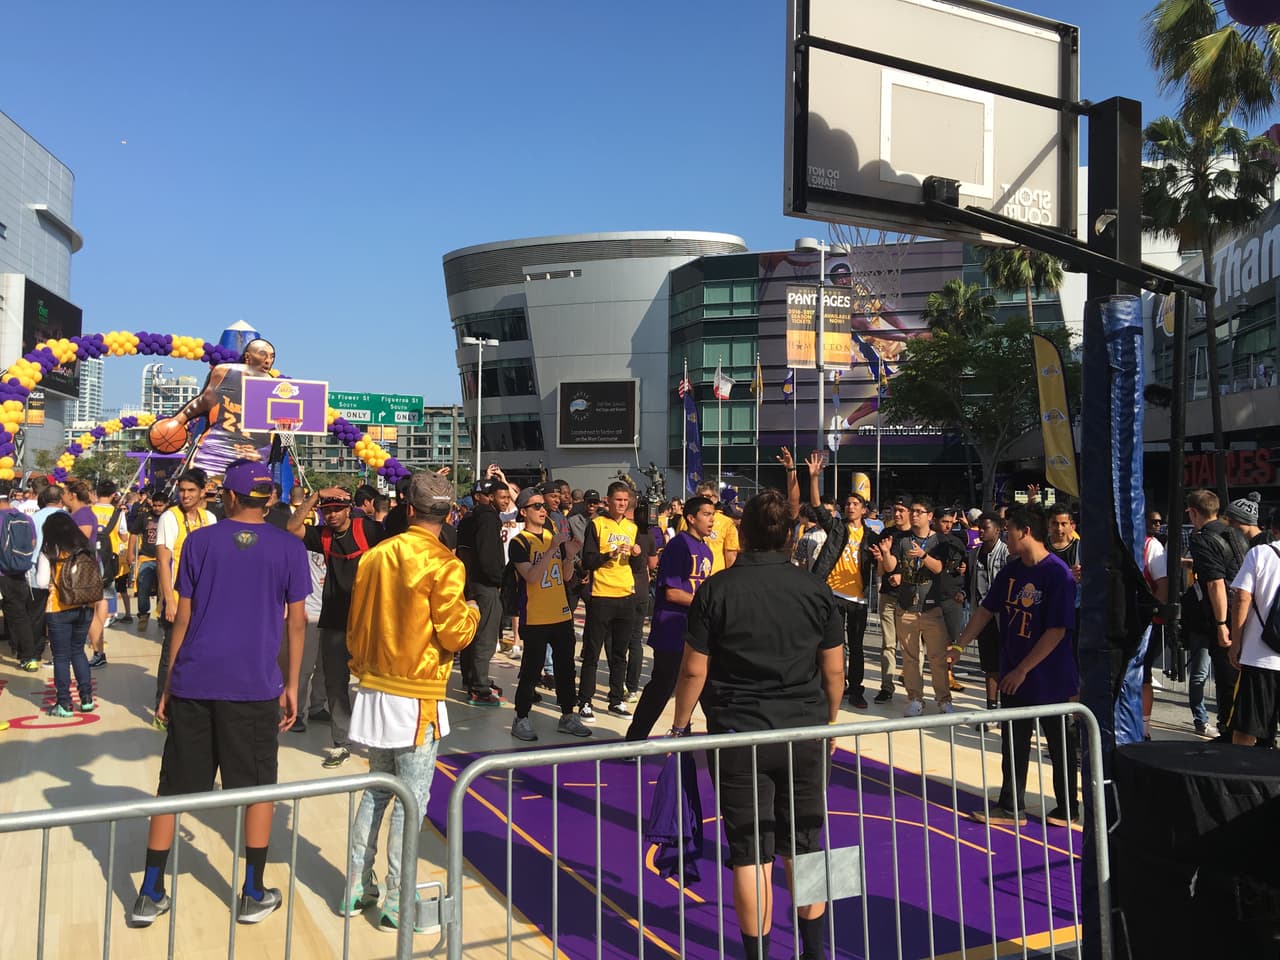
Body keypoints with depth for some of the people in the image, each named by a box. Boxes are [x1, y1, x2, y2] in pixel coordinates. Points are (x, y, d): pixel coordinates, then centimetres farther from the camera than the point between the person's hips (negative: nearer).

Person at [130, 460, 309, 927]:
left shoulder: (199, 541, 2)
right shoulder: (289, 548, 0)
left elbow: (183, 617, 3)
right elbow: (296, 622, 0)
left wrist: (169, 682, 11)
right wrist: (291, 685, 8)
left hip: (193, 682, 2)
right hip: (255, 686, -1)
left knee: (172, 786, 12)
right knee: (257, 787, 10)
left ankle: (150, 894, 19)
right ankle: (253, 895, 17)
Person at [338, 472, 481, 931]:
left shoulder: (375, 556, 2)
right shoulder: (443, 565, -14)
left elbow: (355, 625, 9)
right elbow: (454, 635, -14)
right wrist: (471, 610, 6)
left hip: (374, 690, 6)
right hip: (417, 696, -6)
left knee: (376, 791, 19)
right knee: (411, 800, 4)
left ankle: (357, 889, 25)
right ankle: (396, 903, 11)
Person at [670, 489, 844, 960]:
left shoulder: (716, 590, -8)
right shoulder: (815, 589, -2)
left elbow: (694, 670, -7)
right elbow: (834, 670, 3)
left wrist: (680, 727, 6)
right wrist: (829, 723, 18)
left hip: (738, 735, -2)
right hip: (805, 733, 3)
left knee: (751, 855, 7)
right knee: (803, 849, 17)